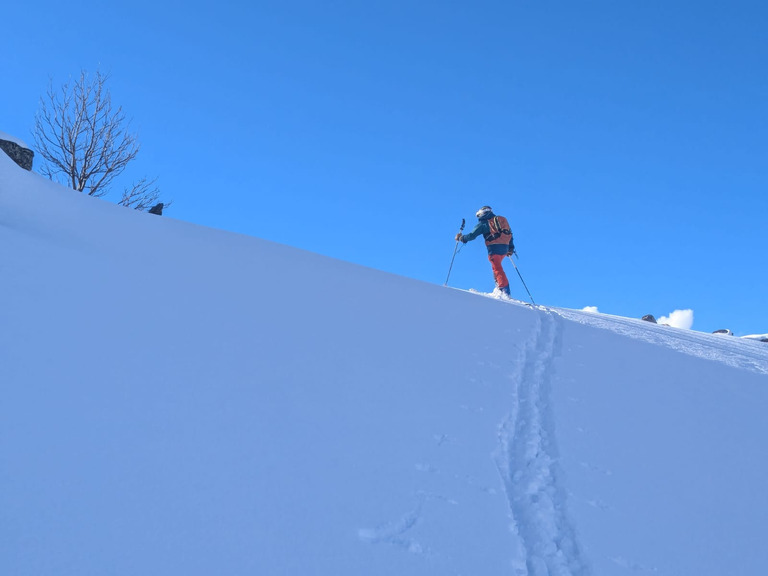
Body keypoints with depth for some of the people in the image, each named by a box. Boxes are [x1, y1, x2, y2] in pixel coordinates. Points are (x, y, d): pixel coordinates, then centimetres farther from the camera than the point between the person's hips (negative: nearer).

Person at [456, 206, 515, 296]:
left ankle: (505, 290, -18)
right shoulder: (502, 220, 23)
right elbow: (510, 234, 22)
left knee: (497, 269, -9)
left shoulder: (484, 223, 4)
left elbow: (472, 235, 2)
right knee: (496, 266, 23)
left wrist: (461, 238, 16)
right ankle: (499, 286, 14)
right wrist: (511, 248, 26)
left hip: (494, 248, -7)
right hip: (505, 248, 7)